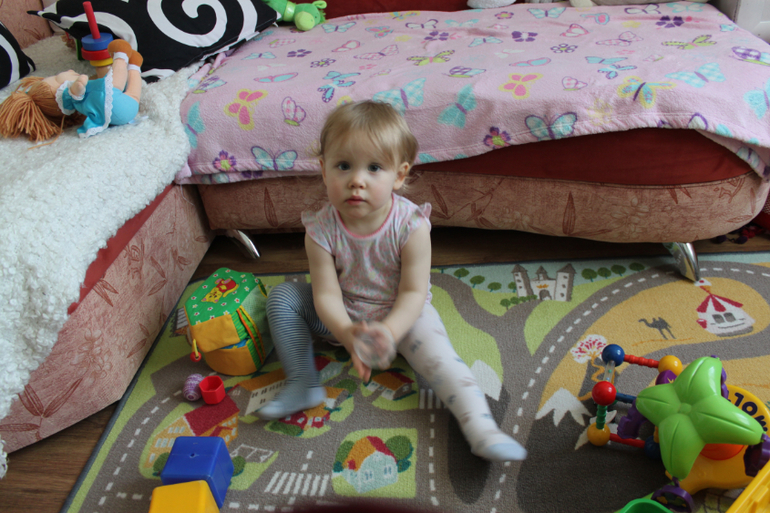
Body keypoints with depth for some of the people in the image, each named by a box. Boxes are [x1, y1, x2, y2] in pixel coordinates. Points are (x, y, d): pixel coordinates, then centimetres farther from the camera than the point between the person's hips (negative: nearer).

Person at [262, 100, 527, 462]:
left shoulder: (410, 225, -25)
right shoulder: (321, 229, -21)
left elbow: (414, 292, -22)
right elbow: (326, 295, -21)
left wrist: (388, 331, -39)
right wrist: (347, 333, -40)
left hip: (401, 314, -2)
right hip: (344, 318, 3)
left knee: (435, 351, -27)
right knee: (282, 296, -10)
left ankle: (481, 427, -27)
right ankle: (302, 384, -4)